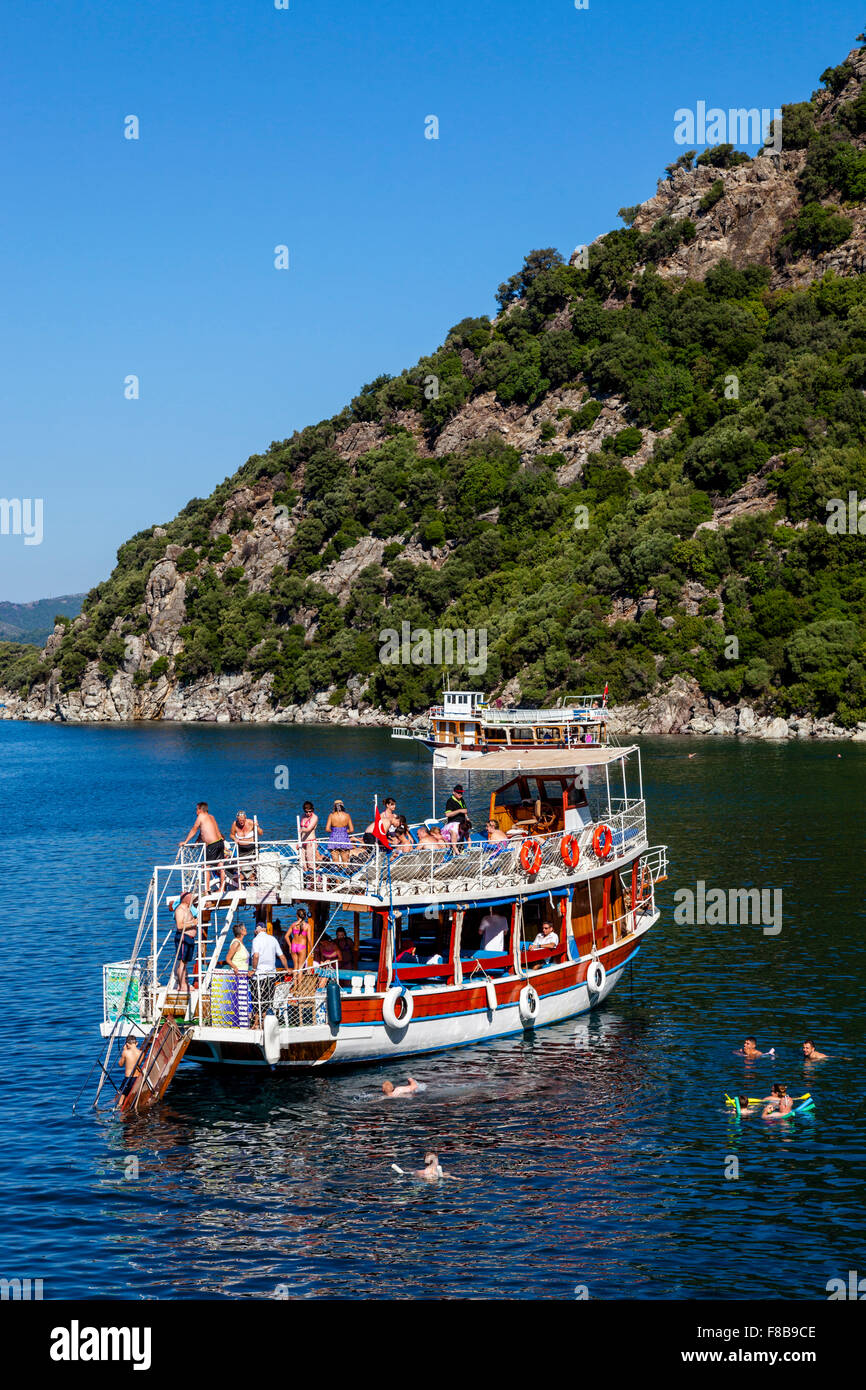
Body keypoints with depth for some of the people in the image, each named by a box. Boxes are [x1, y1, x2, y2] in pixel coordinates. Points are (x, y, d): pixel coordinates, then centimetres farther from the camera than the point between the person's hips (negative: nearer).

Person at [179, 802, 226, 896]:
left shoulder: (201, 816, -2)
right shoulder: (211, 817, 21)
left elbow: (194, 830, 4)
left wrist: (185, 842, 12)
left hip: (212, 846, -8)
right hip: (220, 842, 8)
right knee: (221, 865, 8)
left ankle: (207, 889, -1)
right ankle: (221, 889, 12)